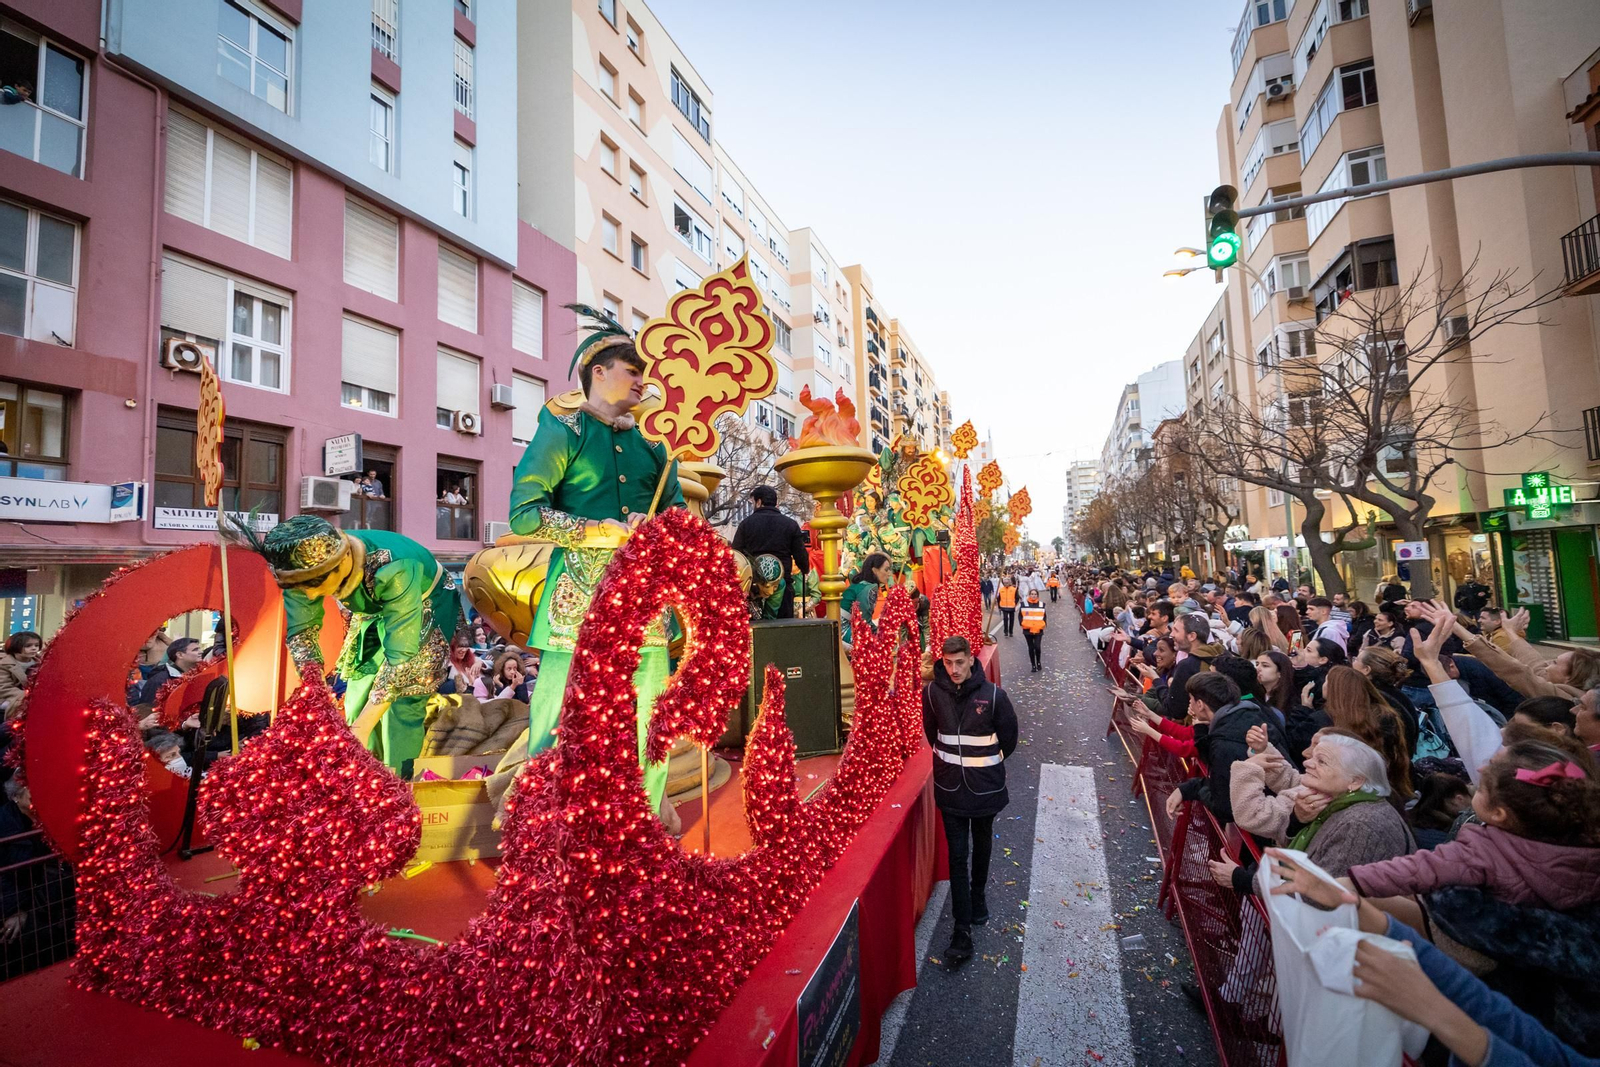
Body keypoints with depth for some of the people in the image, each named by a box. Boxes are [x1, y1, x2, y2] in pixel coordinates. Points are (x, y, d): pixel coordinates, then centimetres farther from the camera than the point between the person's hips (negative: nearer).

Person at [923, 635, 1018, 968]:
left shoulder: (993, 694, -18)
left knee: (982, 846, 21)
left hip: (984, 786, 0)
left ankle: (978, 896, 46)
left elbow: (1009, 737, -2)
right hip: (950, 787, 0)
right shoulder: (932, 692, -13)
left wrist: (990, 761, 9)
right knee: (957, 855, 2)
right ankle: (963, 931, 9)